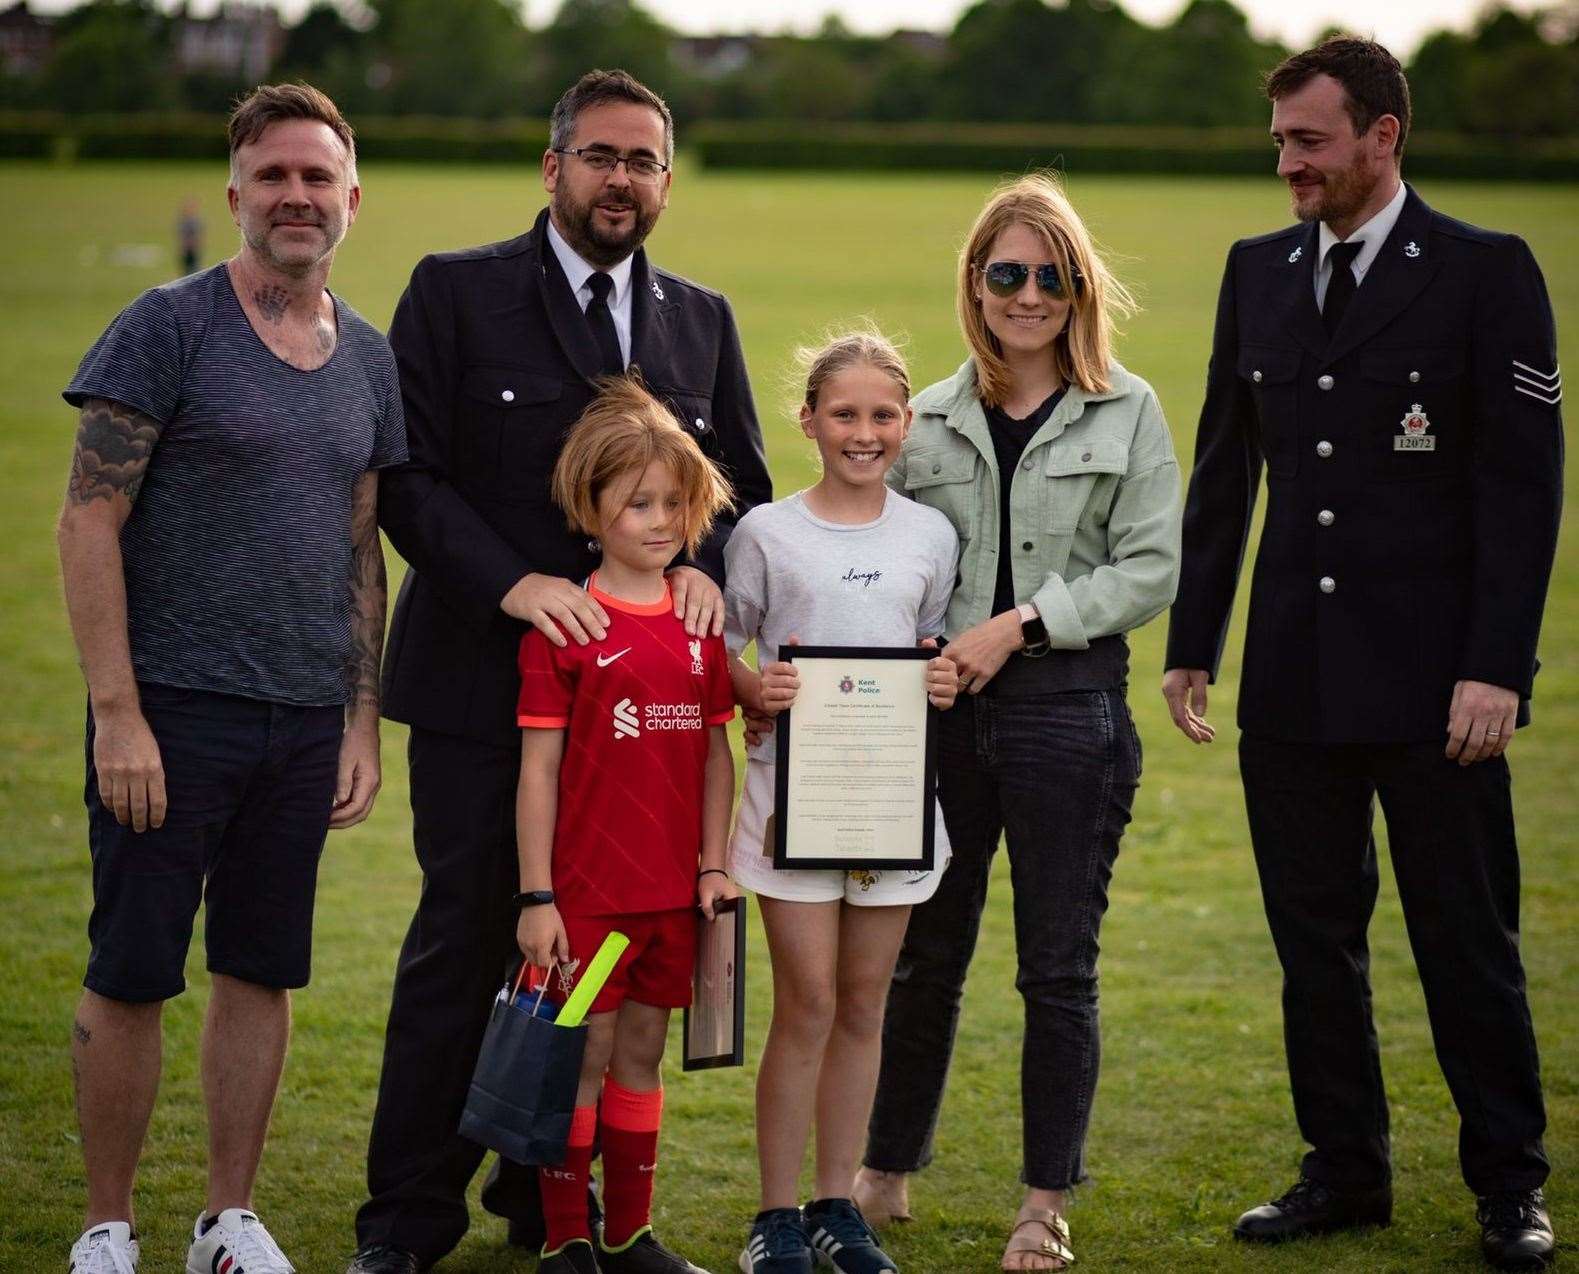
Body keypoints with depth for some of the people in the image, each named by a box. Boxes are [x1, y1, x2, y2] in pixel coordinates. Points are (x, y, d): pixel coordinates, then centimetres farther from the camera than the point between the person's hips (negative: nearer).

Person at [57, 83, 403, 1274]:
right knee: (131, 977, 1)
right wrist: (116, 714, -14)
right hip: (172, 710, -5)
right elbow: (90, 523, -9)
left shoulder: (371, 362, 11)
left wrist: (364, 723, 9)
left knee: (263, 973, 10)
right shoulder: (169, 328, -6)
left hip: (306, 722, 5)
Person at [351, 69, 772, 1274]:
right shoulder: (457, 292, 1)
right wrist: (511, 583, -18)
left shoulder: (702, 321, 14)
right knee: (463, 938, -2)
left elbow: (742, 484, 16)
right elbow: (408, 474, -6)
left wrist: (705, 566, -6)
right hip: (485, 677, -4)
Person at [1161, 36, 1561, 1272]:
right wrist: (1192, 645, 10)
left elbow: (1523, 484, -8)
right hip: (1291, 683, 5)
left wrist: (1495, 668, -14)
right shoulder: (1259, 271, 10)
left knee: (1469, 942, 2)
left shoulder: (1486, 274, -4)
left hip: (1432, 683, -5)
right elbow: (1223, 469, 14)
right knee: (1314, 938, 10)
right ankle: (1345, 1172, 21)